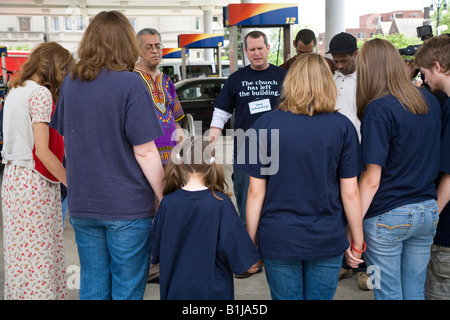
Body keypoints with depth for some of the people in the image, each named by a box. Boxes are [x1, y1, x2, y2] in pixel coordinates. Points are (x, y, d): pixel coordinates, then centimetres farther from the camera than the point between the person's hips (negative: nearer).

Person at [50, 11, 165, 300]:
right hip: (127, 206, -5)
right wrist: (165, 200, -7)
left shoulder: (70, 84, 6)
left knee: (92, 288, 16)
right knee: (127, 290, 7)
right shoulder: (129, 84, -13)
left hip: (81, 204, 5)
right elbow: (144, 152, -16)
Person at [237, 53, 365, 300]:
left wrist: (250, 242, 5)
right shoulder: (342, 127, -5)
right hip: (327, 241, 1)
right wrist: (357, 241, 9)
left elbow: (256, 191, -5)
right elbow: (350, 192, -3)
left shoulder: (264, 126, -7)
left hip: (279, 240, -1)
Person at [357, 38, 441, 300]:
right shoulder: (430, 101, 4)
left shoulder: (378, 109, -17)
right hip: (427, 210, 6)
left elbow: (372, 179, -19)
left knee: (389, 293, 9)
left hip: (388, 216, -6)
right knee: (415, 291, 17)